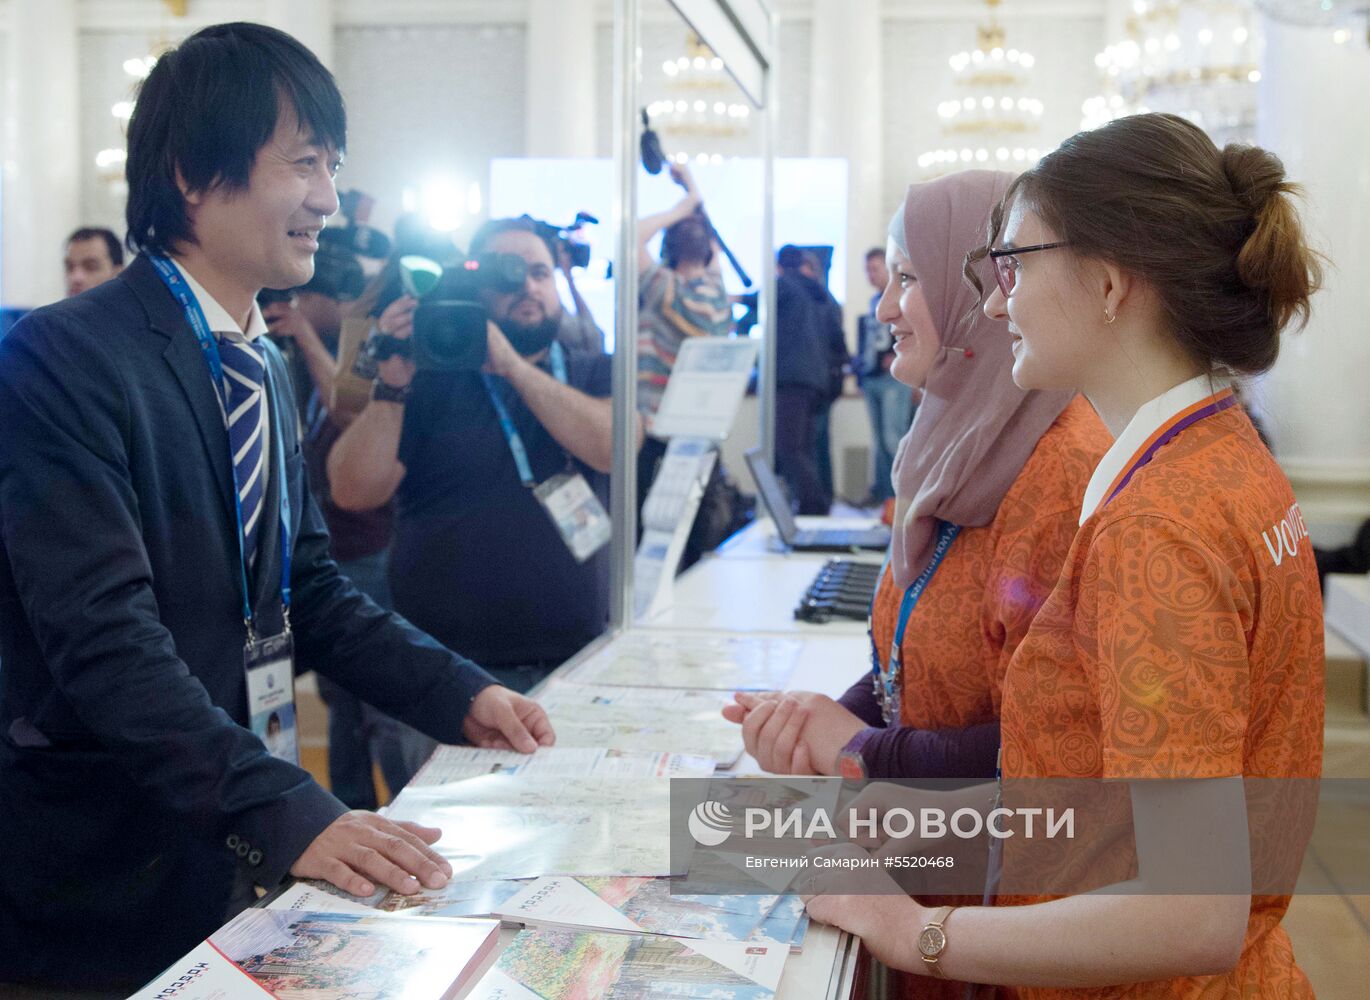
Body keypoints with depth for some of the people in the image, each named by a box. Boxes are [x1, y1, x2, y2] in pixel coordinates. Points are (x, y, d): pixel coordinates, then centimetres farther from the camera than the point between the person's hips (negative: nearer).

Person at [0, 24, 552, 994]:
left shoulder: (265, 369, 9)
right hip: (107, 872, -7)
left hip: (239, 849, 7)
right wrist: (290, 813, -33)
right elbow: (107, 638, -25)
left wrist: (461, 694, -1)